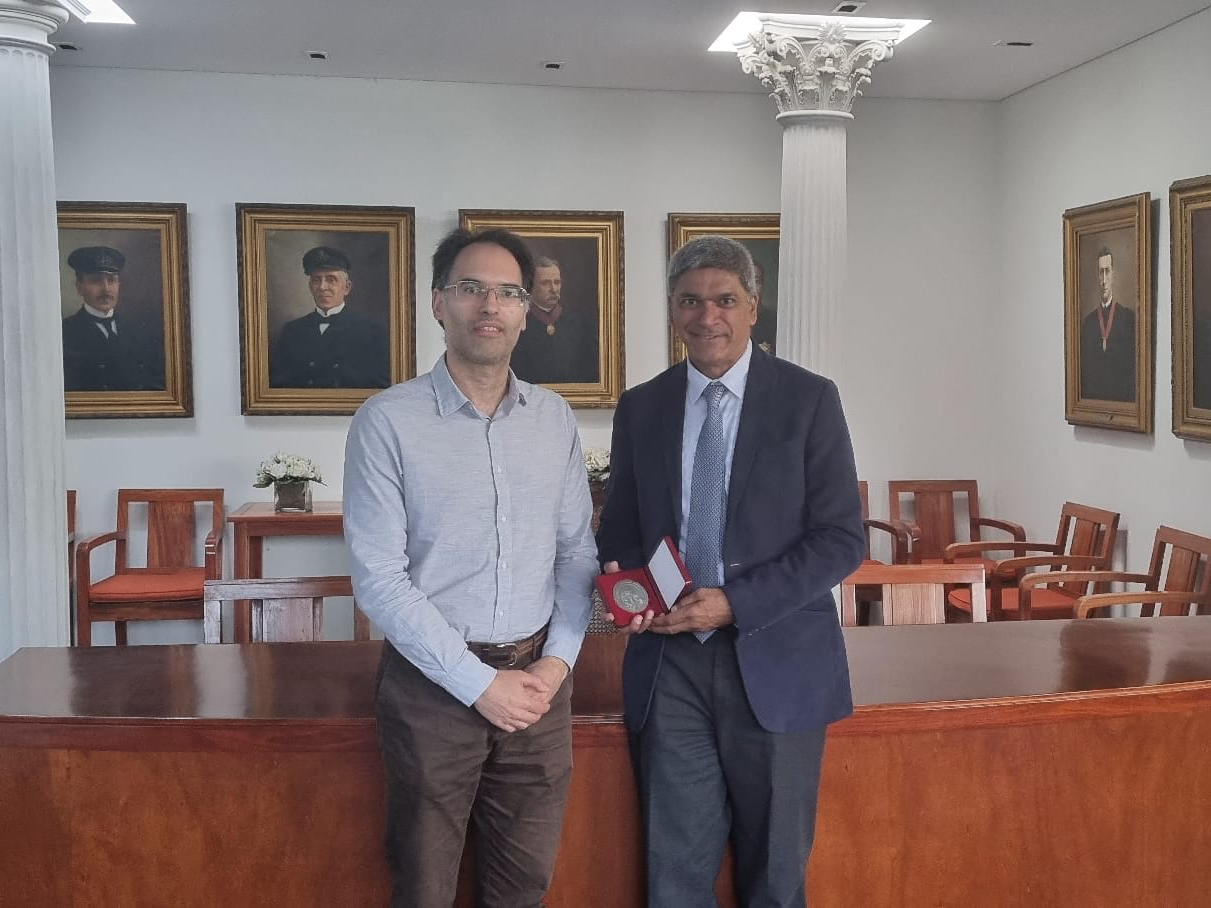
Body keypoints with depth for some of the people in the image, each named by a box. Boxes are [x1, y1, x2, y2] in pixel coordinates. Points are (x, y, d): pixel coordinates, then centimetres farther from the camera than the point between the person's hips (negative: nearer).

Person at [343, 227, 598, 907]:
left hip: (538, 679, 4)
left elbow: (576, 551, 9)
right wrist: (479, 682, -13)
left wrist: (558, 659, -5)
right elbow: (379, 577, -12)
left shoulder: (554, 418, 5)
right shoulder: (388, 421, -9)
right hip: (433, 682, -3)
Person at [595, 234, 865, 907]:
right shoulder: (639, 408, 7)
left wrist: (734, 603, -16)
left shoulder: (808, 399, -2)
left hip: (776, 663, -2)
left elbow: (843, 540, -6)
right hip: (669, 662, 2)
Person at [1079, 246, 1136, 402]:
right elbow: (1084, 369, 9)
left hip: (1122, 400, -1)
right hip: (1093, 399, 2)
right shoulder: (1087, 321, 8)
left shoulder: (1129, 317, 2)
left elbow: (1134, 365, 0)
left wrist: (1131, 398, -8)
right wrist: (1085, 399, -1)